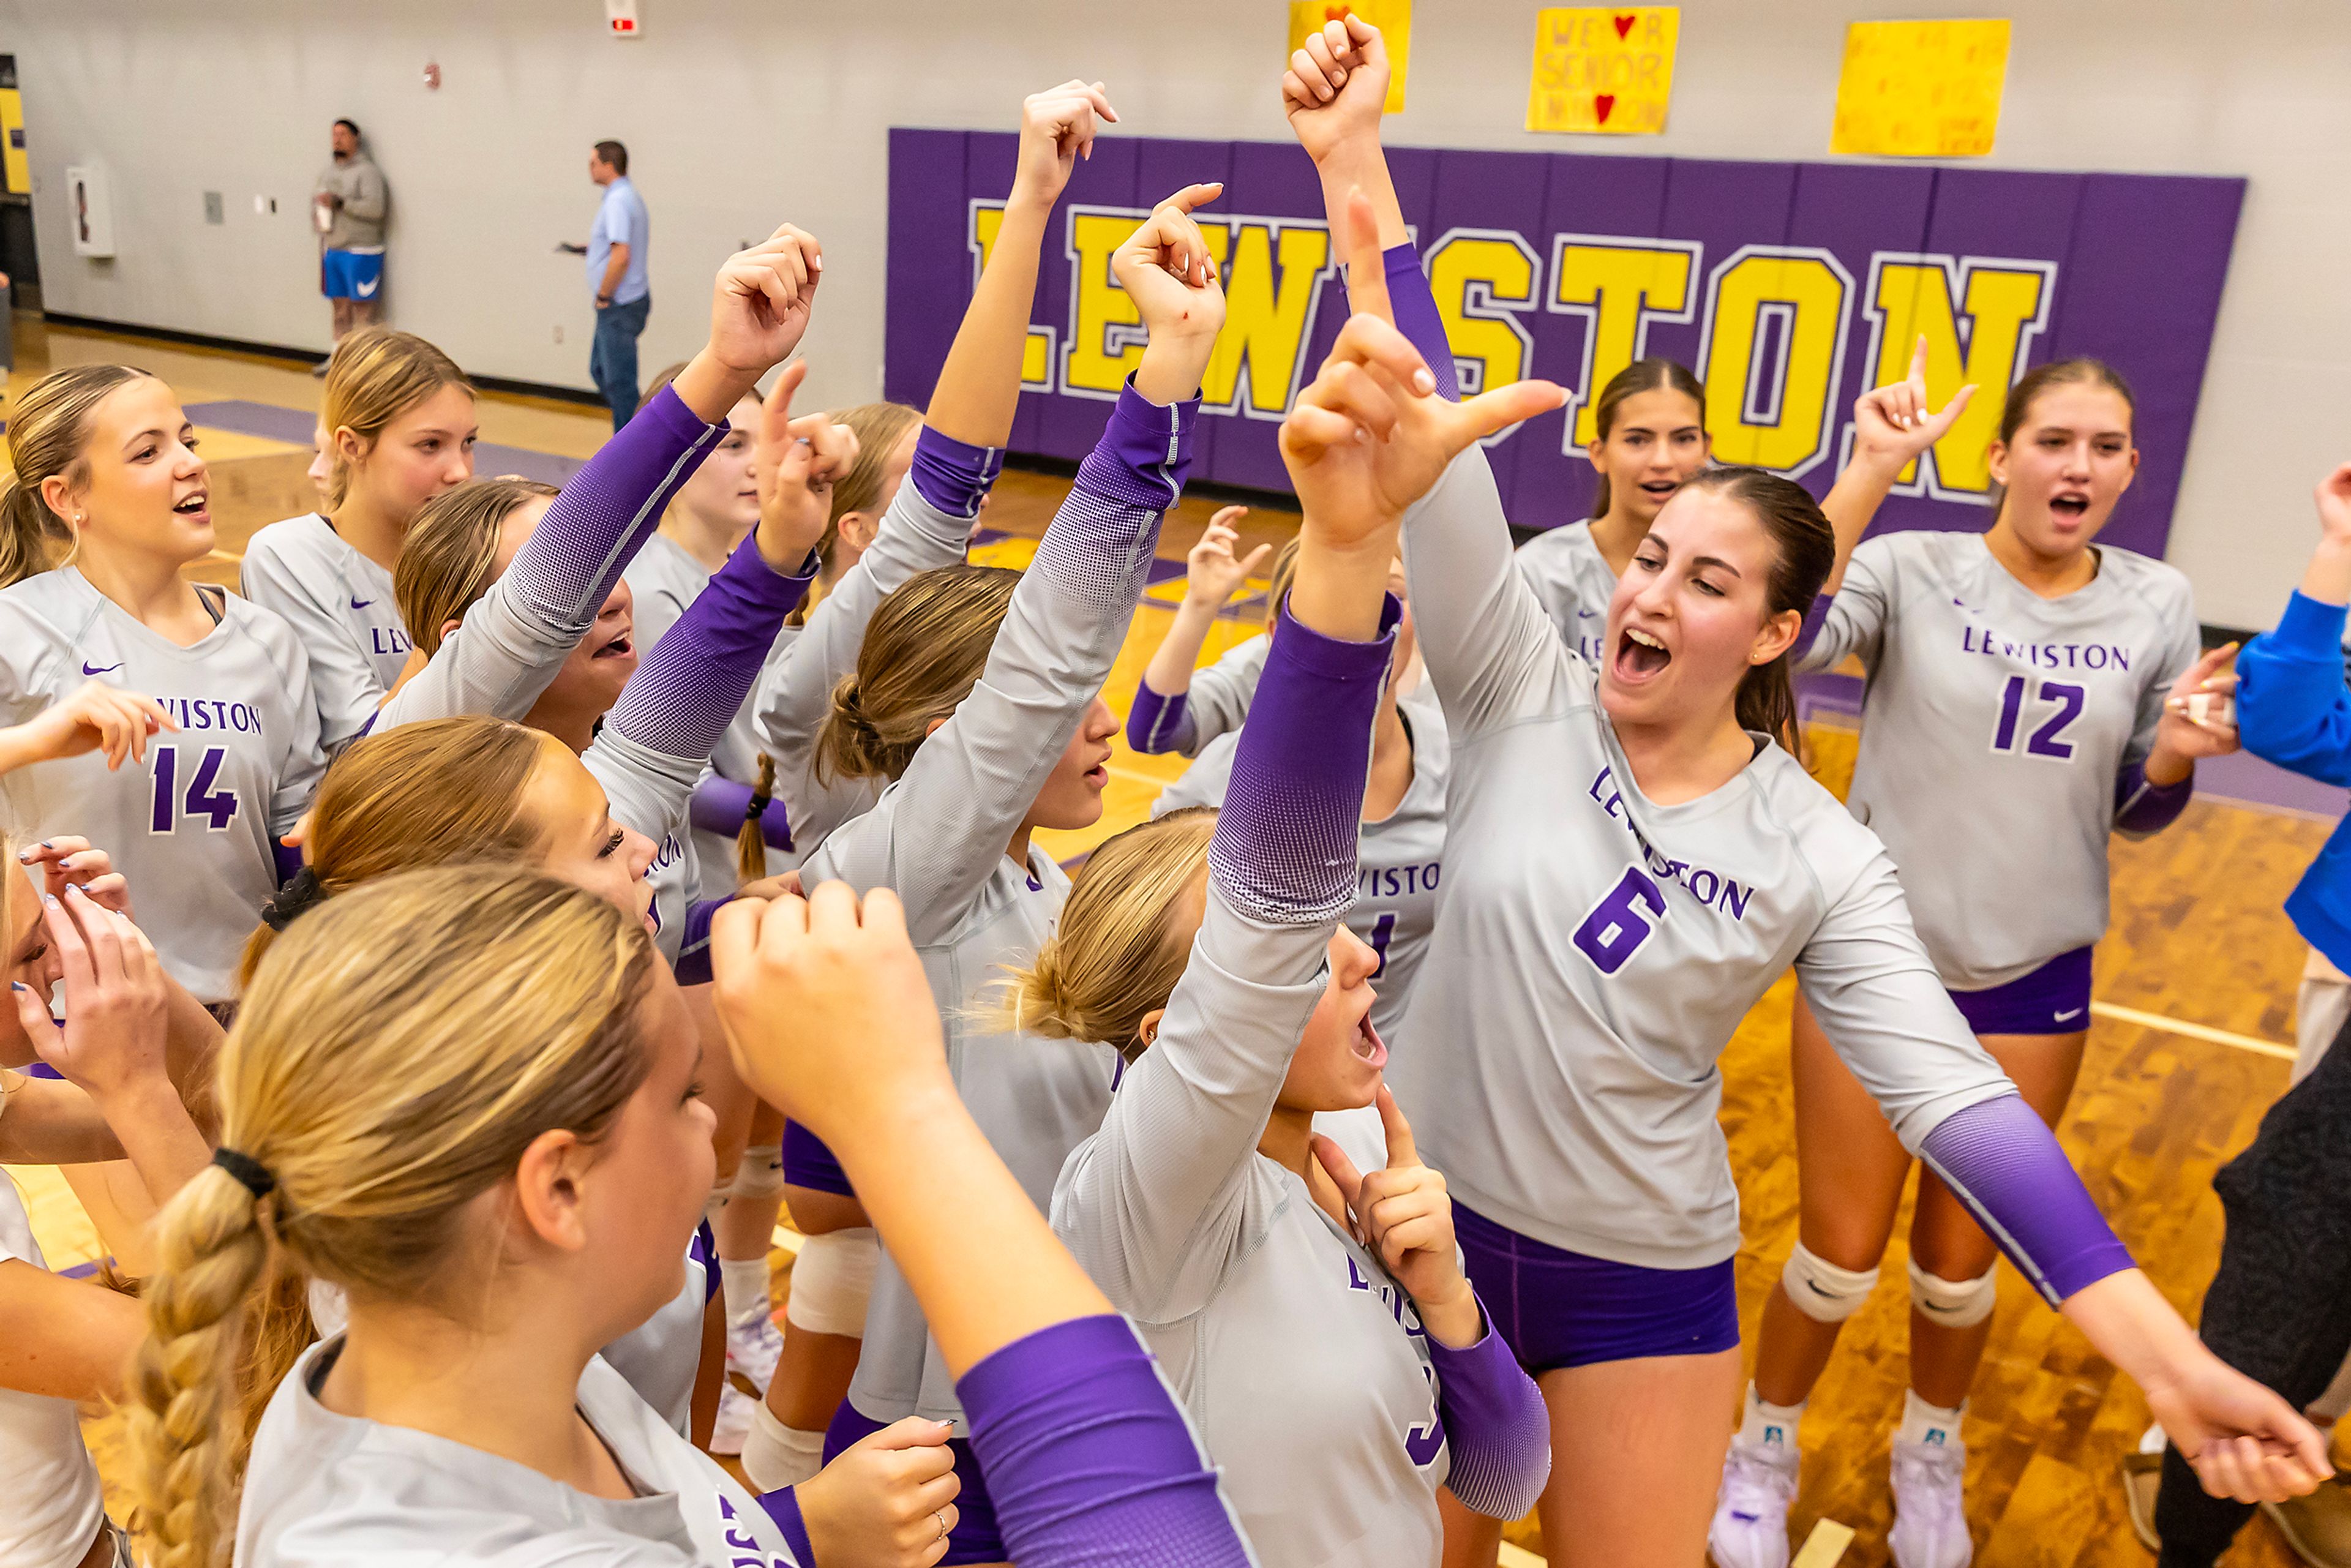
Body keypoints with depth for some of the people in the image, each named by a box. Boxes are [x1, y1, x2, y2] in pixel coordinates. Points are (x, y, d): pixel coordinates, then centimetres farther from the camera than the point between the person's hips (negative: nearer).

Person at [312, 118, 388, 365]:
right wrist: (316, 216, 9)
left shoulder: (367, 171, -9)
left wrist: (340, 202, -23)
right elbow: (317, 197, 30)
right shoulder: (329, 171, 16)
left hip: (360, 252, -8)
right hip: (332, 249, 8)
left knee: (363, 308, -6)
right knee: (340, 307, 13)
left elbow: (375, 207, -21)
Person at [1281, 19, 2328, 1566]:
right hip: (1433, 1224, 1)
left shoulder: (1820, 857, -10)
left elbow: (1947, 1087, -16)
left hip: (1646, 1284, 0)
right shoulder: (1522, 696, -12)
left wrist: (2163, 1352, -24)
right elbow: (1434, 452, -20)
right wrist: (1356, 166, -27)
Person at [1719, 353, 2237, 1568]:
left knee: (1961, 1261, 15)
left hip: (2033, 978, 3)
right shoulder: (1914, 570, -11)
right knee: (1842, 1254, 6)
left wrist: (2174, 755, -14)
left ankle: (1930, 1456, 44)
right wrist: (1873, 470, -34)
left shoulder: (2157, 606, 1)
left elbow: (2138, 816, 8)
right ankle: (1764, 1448, 34)